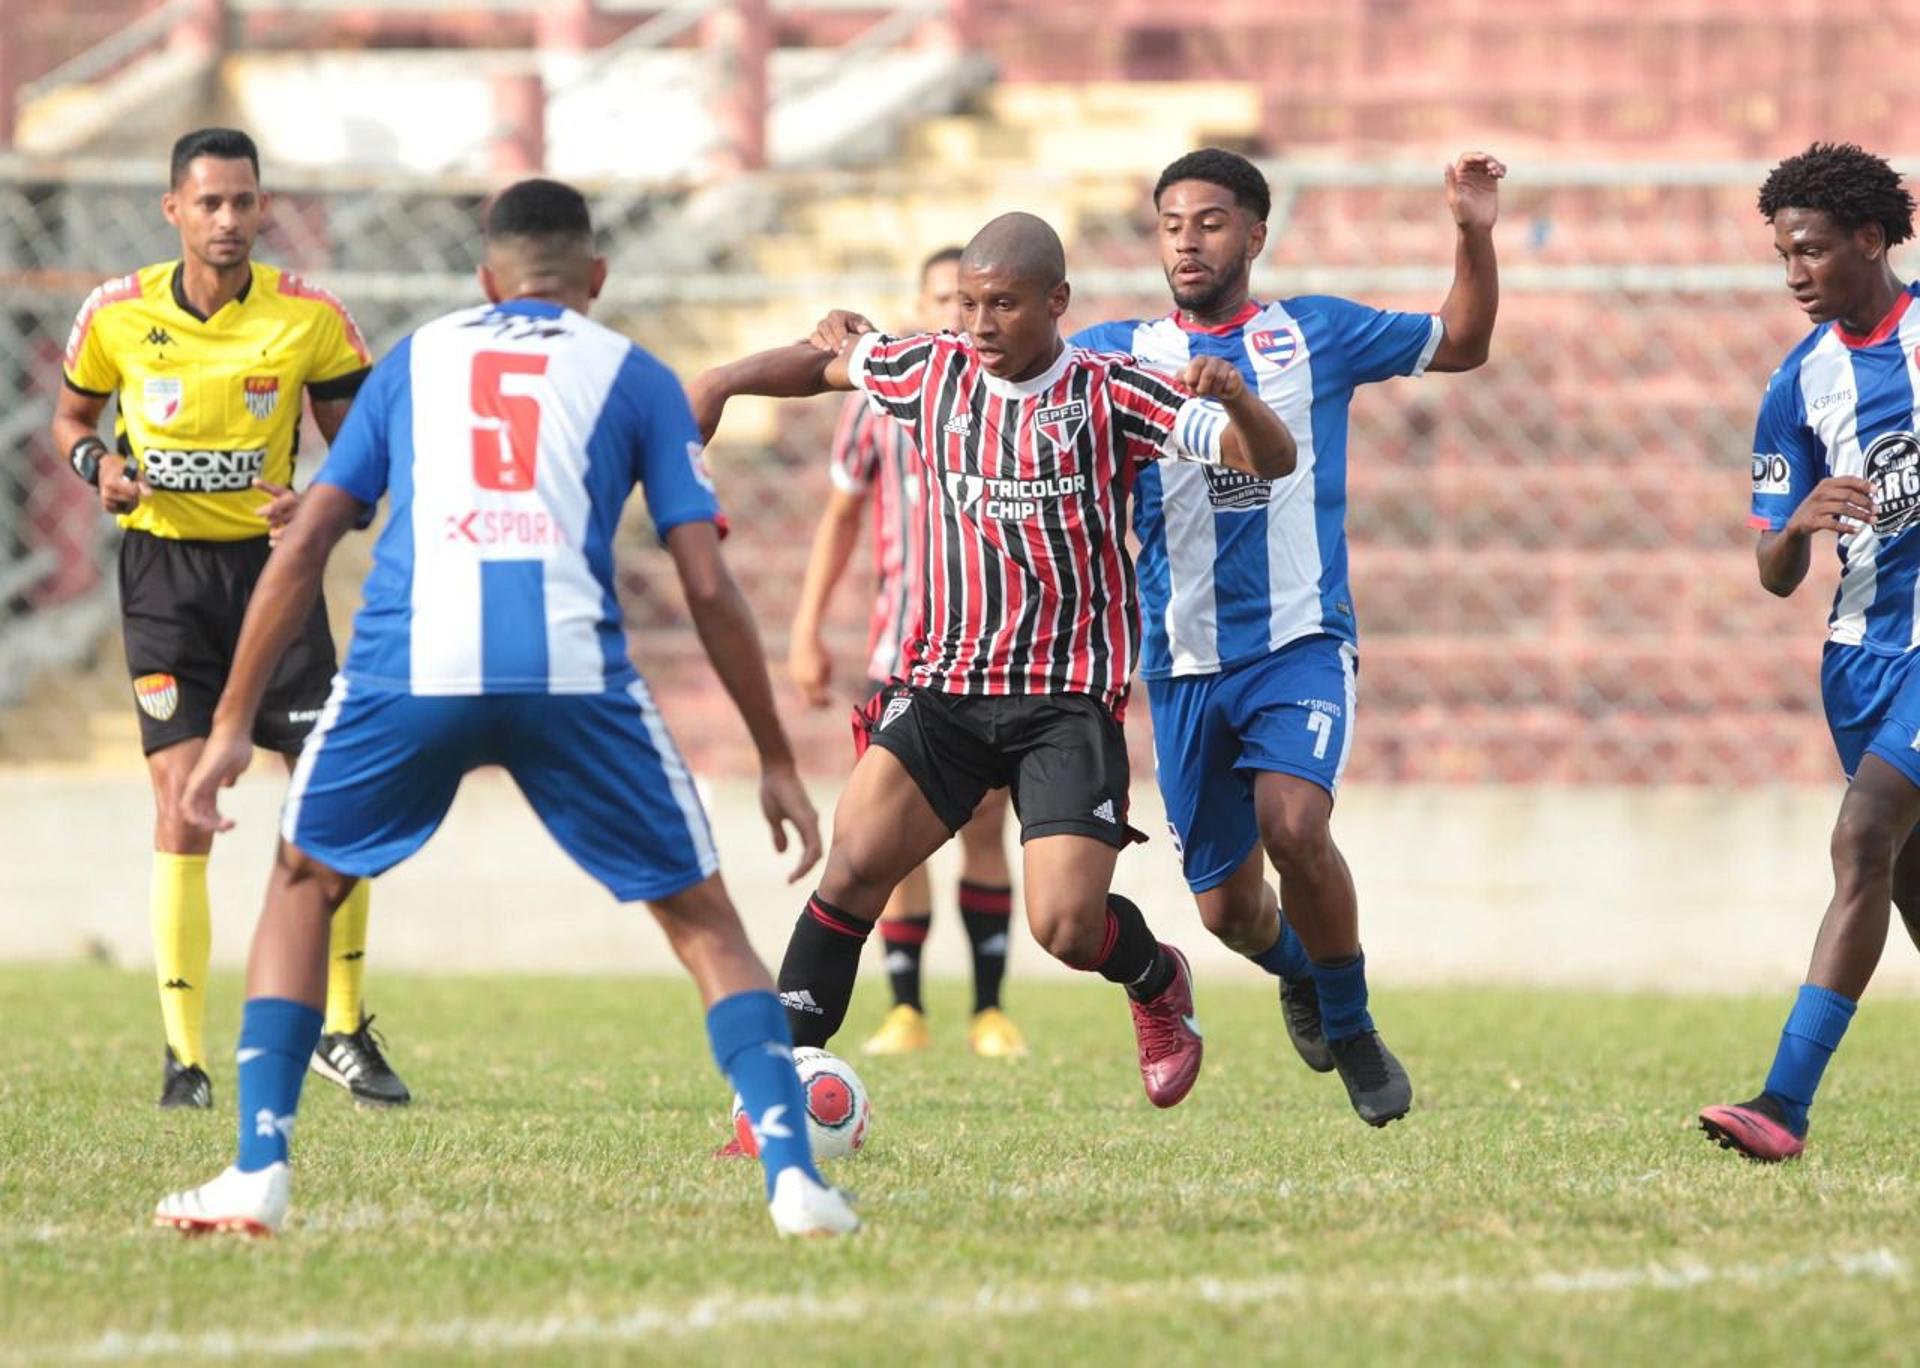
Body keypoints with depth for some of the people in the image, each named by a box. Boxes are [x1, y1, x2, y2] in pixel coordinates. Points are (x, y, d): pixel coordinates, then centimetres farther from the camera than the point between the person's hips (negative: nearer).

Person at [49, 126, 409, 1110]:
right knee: (183, 796, -11)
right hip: (163, 566, -1)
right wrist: (98, 464, -9)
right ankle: (185, 1056, -5)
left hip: (272, 559, 1)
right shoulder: (116, 316, -3)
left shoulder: (310, 318, -4)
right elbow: (71, 416, 13)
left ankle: (343, 1030, 14)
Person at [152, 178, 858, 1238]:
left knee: (302, 887, 24)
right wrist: (777, 762, 19)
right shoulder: (633, 376, 20)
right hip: (572, 672, -1)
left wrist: (233, 725, 21)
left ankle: (258, 1170, 12)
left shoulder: (414, 360, 25)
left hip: (407, 669, 1)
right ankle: (791, 1173, 0)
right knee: (702, 919, 14)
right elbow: (708, 588, 13)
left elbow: (302, 546, 18)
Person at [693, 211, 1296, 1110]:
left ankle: (1158, 982, 22)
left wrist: (1232, 396, -31)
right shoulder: (932, 371, 4)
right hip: (940, 686, 3)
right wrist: (726, 383, 10)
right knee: (853, 871, -13)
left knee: (1068, 928, -13)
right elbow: (827, 361, 25)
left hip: (1069, 699, -3)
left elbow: (1270, 461, -11)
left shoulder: (1108, 395, -6)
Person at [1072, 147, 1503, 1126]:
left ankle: (1351, 1027, -6)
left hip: (1301, 641, -2)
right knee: (1227, 906, 6)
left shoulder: (1315, 336, 5)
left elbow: (1462, 343, 18)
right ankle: (1296, 968, 43)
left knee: (1293, 823, -28)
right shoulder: (1118, 354, 4)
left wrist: (1473, 235, 2)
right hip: (1183, 665, 2)